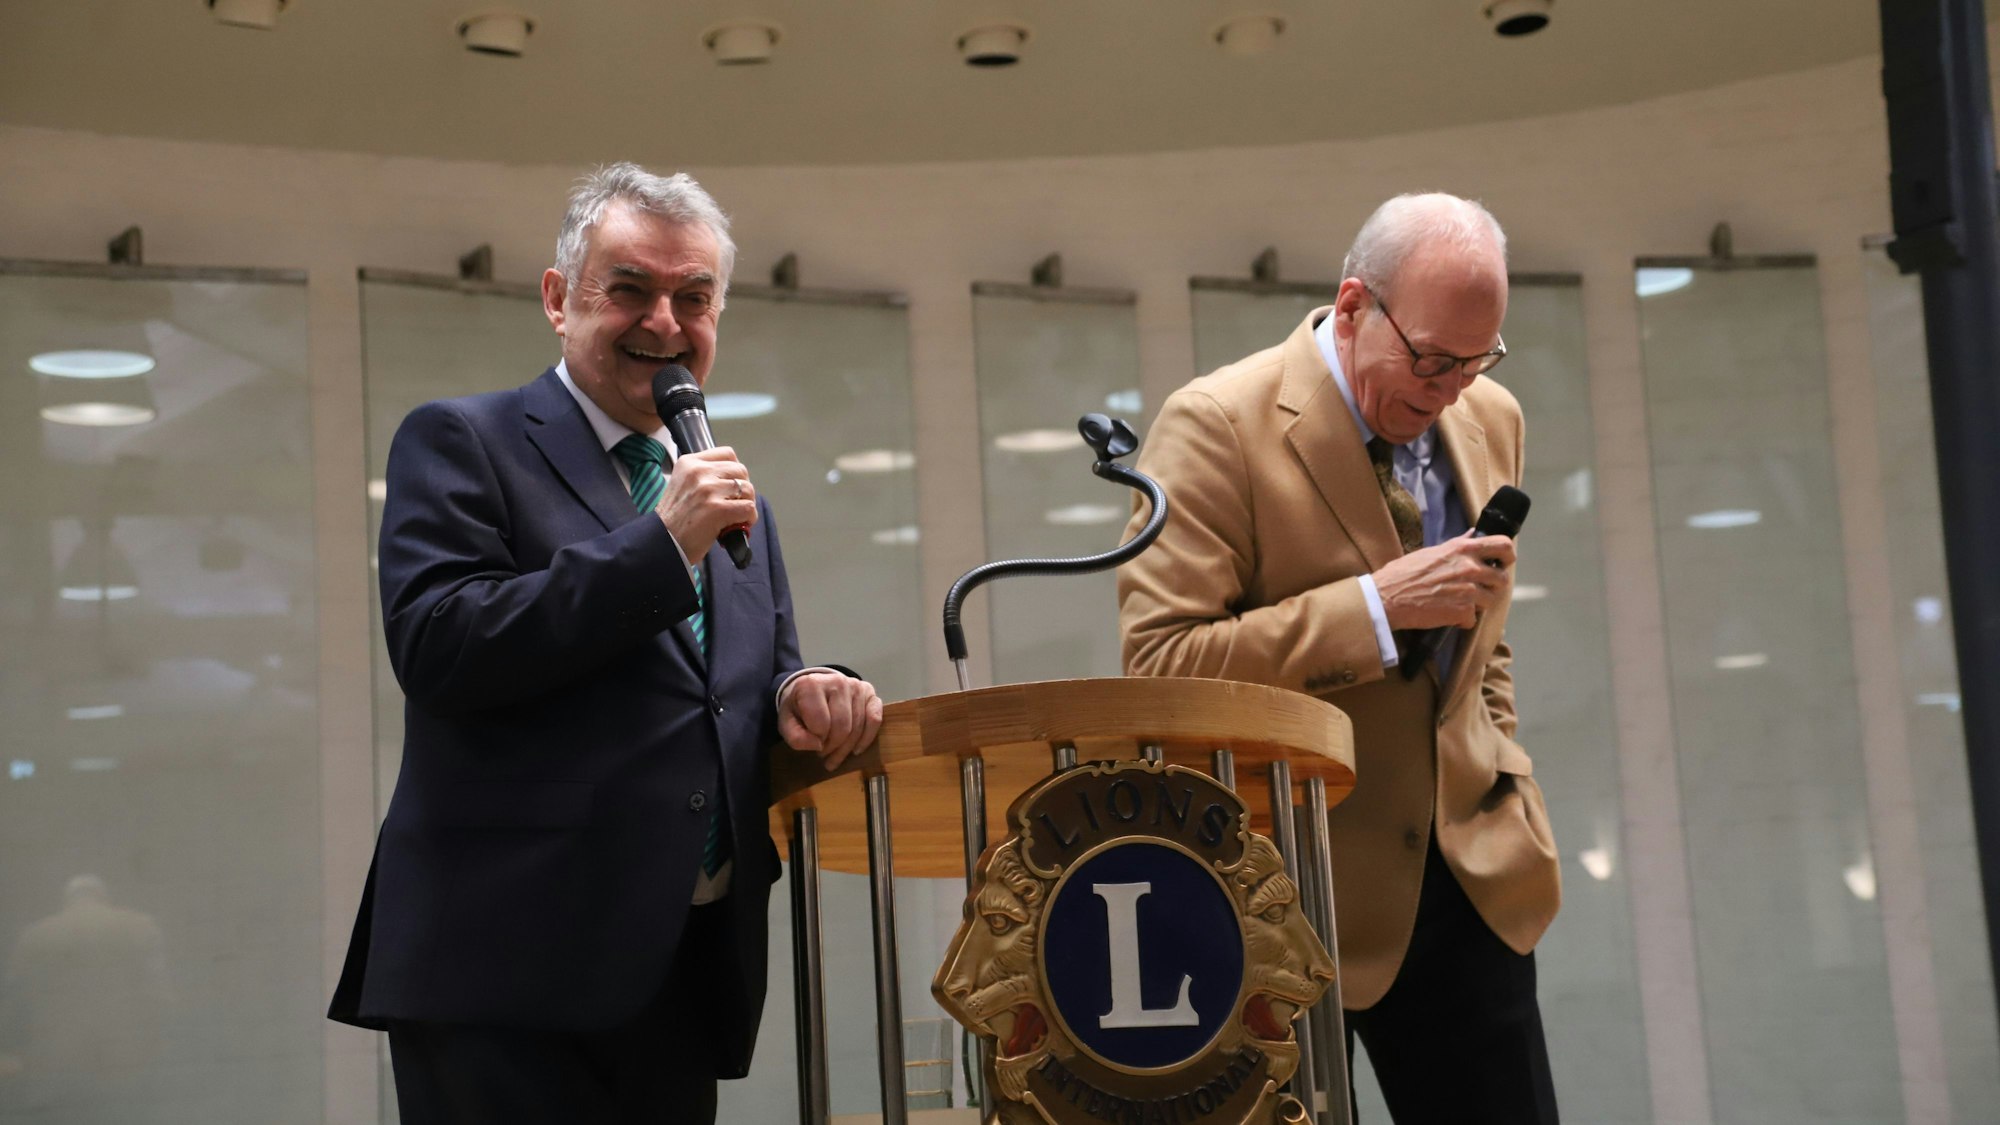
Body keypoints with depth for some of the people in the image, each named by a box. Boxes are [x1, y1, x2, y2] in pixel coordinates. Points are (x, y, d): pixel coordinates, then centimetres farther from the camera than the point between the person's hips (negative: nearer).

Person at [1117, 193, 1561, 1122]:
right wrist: (1376, 605, -24)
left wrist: (1506, 797, 11)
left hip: (1469, 872, 6)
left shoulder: (1491, 421, 8)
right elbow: (1157, 666, -21)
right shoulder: (1216, 425, -14)